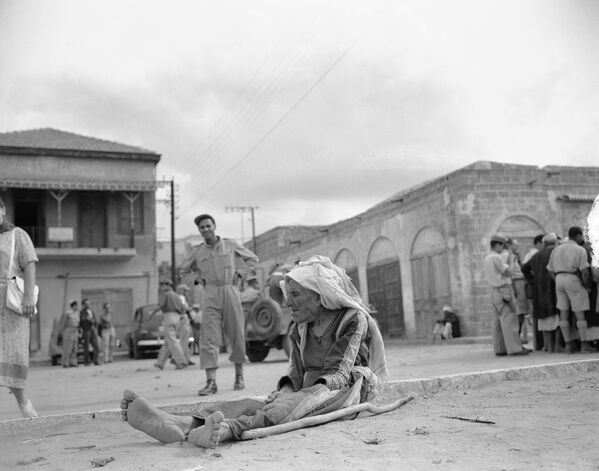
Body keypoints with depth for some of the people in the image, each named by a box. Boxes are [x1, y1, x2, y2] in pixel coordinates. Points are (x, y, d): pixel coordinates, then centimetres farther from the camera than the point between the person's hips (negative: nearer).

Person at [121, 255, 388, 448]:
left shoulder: (353, 319, -7)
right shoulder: (300, 329, 13)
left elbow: (337, 373, -17)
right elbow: (296, 374, 7)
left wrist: (302, 394, -31)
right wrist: (284, 391, -16)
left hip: (345, 390, -6)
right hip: (309, 392, 6)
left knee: (301, 402, -38)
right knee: (255, 404, -22)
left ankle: (228, 429, -62)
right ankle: (183, 425, -43)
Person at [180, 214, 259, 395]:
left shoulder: (230, 244, 5)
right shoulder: (197, 252, 8)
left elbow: (252, 259, 15)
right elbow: (185, 271, 24)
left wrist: (238, 273, 4)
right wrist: (199, 280, 8)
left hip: (230, 292, 0)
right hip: (210, 295, 1)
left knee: (237, 336, 5)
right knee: (209, 338, -9)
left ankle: (239, 376, 22)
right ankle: (211, 382, -11)